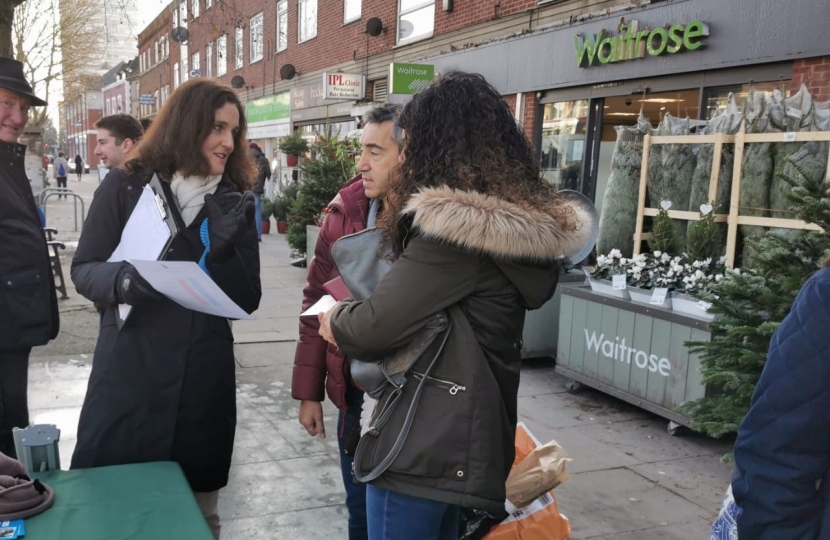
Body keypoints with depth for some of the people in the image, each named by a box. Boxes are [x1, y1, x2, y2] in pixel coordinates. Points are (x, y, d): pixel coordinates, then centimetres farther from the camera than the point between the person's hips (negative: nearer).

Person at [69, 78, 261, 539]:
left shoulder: (236, 204, 1)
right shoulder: (124, 187, -5)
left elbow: (248, 302, -2)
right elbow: (84, 269, -3)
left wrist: (226, 249, -20)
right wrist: (124, 281, -23)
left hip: (203, 381, 2)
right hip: (129, 374, -1)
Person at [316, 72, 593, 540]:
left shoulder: (456, 225, -21)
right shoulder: (525, 224, 8)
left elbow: (375, 327, -21)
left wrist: (334, 322, 1)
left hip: (425, 444, -9)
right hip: (470, 441, 9)